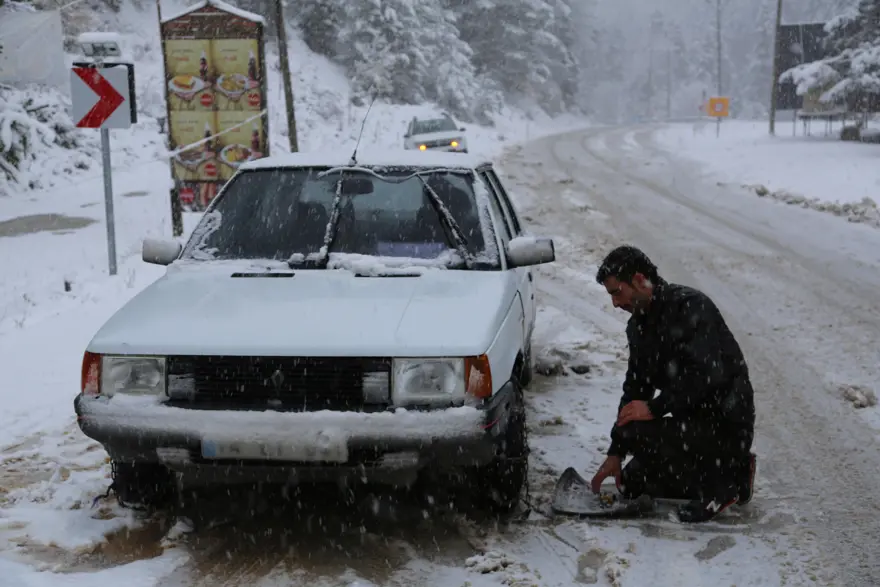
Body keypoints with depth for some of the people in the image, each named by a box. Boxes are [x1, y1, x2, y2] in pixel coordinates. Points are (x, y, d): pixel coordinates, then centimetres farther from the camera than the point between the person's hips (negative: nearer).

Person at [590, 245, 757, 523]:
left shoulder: (690, 305, -19)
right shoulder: (638, 325, 9)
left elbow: (707, 375, -30)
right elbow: (635, 388, 13)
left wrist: (654, 408, -26)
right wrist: (615, 453, 9)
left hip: (726, 424, -10)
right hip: (693, 419, 10)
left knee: (636, 434, -26)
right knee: (632, 482, 13)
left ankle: (719, 485, -9)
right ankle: (728, 470, 15)